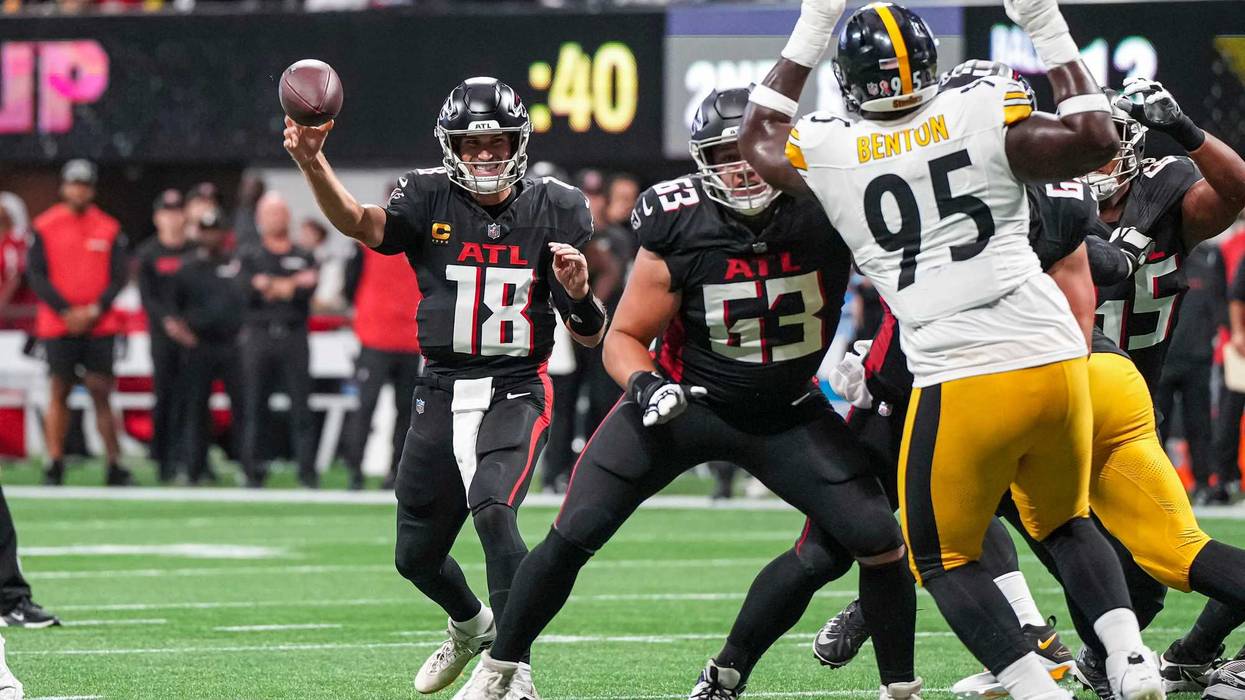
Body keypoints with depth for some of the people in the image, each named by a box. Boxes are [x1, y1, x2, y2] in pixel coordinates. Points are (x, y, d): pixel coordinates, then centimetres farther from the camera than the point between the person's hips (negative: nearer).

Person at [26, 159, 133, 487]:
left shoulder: (109, 229, 7)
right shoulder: (45, 227, 3)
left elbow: (118, 277, 5)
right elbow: (36, 275, -1)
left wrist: (96, 310, -9)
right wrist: (66, 311, -10)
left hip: (99, 324, 1)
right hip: (58, 325, -1)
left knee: (100, 392, -3)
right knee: (59, 391, 0)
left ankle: (115, 466, -3)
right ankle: (55, 463, 4)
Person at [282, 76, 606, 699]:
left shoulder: (553, 211, -1)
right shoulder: (430, 198, -2)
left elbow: (591, 337, 1)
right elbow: (361, 225, -24)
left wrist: (578, 295, -22)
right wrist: (311, 162, -42)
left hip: (516, 391, -3)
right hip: (441, 392, 3)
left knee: (492, 509, -28)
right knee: (416, 556, 11)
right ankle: (471, 625, 44)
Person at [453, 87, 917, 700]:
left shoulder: (823, 209, -18)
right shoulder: (679, 228, -19)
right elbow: (624, 338, -7)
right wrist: (644, 385, -27)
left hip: (786, 414, 1)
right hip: (685, 400, -1)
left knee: (876, 539, -14)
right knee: (573, 535, -9)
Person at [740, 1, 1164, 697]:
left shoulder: (825, 154, 1)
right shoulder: (985, 117, -2)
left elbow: (758, 137, 23)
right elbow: (1097, 140, 7)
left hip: (960, 387, -2)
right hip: (1055, 359, 2)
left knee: (946, 559, 15)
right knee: (1066, 524, 25)